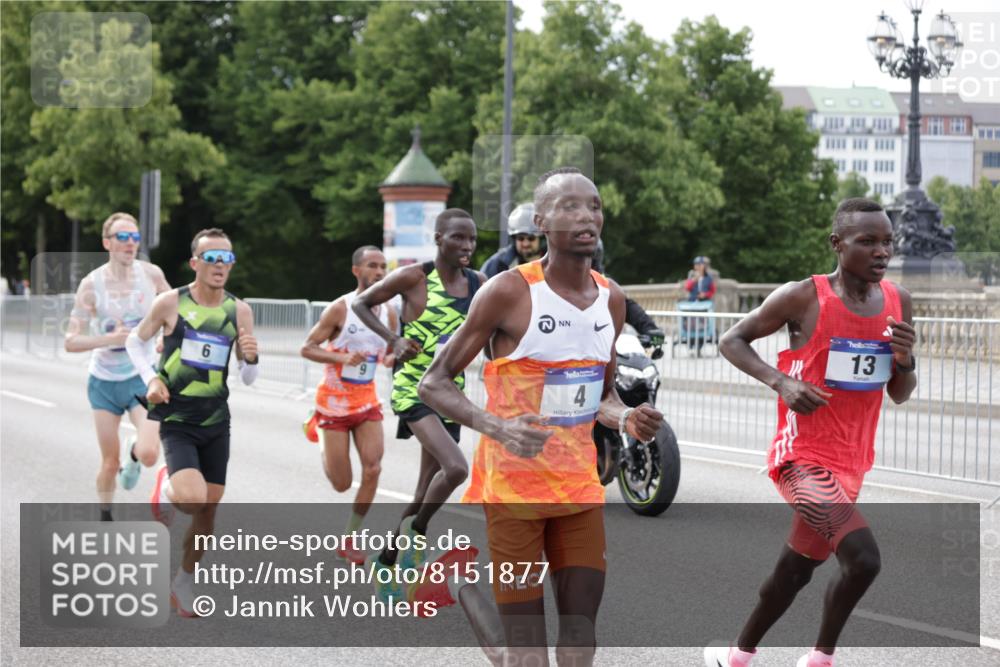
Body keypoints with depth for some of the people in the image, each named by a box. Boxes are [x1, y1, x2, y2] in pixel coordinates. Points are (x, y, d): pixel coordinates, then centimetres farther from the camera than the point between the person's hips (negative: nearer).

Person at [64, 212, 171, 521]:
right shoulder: (92, 284, -13)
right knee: (110, 463, 5)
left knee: (149, 454, -20)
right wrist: (110, 338, -27)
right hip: (104, 381, 0)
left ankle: (133, 452, 19)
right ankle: (105, 518, 33)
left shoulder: (151, 274, -8)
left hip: (142, 378, 0)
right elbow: (71, 342, -14)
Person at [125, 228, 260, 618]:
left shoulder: (239, 311, 0)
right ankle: (165, 490, 10)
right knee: (192, 498, -25)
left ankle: (184, 584, 29)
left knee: (208, 512, 8)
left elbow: (248, 379, 7)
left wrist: (251, 359, -16)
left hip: (216, 421, 4)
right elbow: (135, 341, 8)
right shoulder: (171, 303, -9)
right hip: (176, 420, -4)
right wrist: (151, 380, -7)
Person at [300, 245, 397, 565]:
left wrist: (391, 357, -9)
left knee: (373, 469, -13)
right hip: (334, 402, -4)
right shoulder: (339, 309, -14)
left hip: (367, 401, 4)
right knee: (342, 484, 1)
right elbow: (307, 348, -12)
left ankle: (349, 541, 1)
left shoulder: (389, 313, 1)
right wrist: (342, 358, -28)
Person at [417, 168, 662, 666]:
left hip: (579, 485, 6)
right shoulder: (509, 292, -14)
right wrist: (497, 428, -26)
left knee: (580, 626, 4)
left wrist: (626, 418, -5)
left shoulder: (611, 299, 5)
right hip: (513, 486, -5)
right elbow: (434, 384, -9)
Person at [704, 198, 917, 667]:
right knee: (863, 558, -24)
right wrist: (781, 382, -18)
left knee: (794, 570, 18)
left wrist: (905, 359, -11)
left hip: (851, 463, 7)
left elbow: (900, 395, 11)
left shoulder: (898, 302, 3)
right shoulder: (803, 298, -14)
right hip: (803, 457, -7)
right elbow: (732, 340, -3)